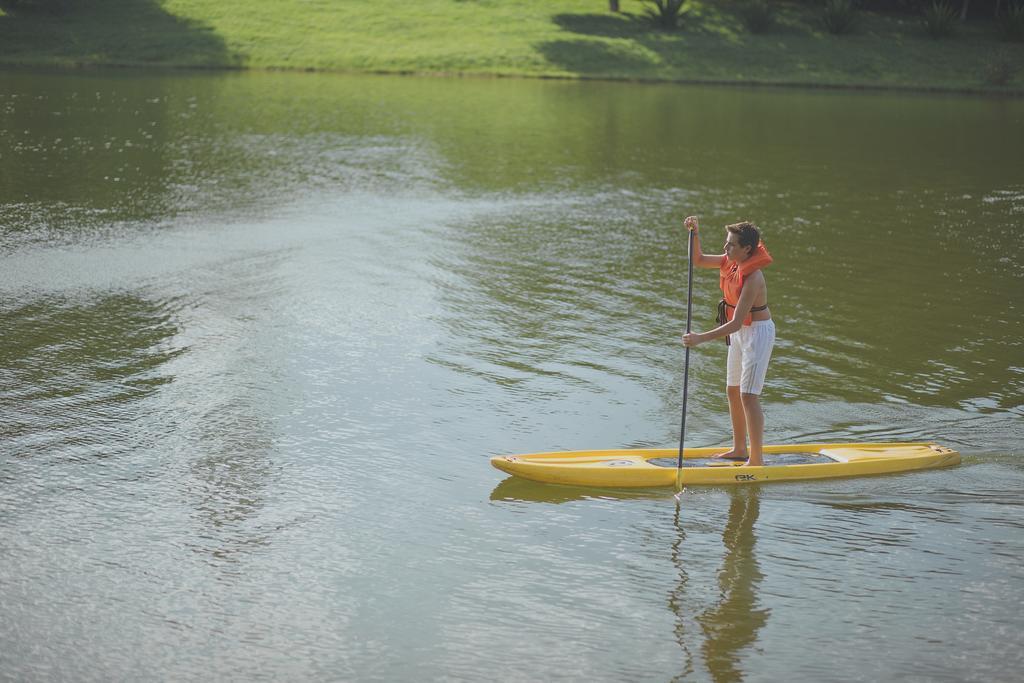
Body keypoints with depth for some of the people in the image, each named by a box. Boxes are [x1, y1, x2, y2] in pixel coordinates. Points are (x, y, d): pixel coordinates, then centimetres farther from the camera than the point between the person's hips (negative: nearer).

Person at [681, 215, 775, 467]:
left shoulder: (753, 279, -30)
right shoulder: (730, 262, -5)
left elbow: (735, 323, -33)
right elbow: (699, 260, 12)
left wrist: (701, 338, -35)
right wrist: (695, 234, -5)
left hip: (757, 333, -10)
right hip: (739, 333, 10)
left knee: (748, 396, -11)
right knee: (733, 391, 17)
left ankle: (756, 460, -5)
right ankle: (740, 450, 31)